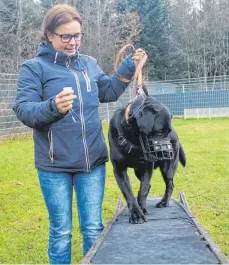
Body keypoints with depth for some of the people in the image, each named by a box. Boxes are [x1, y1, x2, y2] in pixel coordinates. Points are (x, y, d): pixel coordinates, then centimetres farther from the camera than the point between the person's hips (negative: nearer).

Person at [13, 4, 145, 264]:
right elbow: (23, 110, -16)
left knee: (93, 229, 13)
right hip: (55, 165, -3)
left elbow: (109, 92, 21)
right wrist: (53, 107, -34)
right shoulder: (34, 67, -6)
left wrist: (129, 66, 10)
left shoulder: (89, 63, 9)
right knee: (61, 231, 10)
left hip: (93, 161, 4)